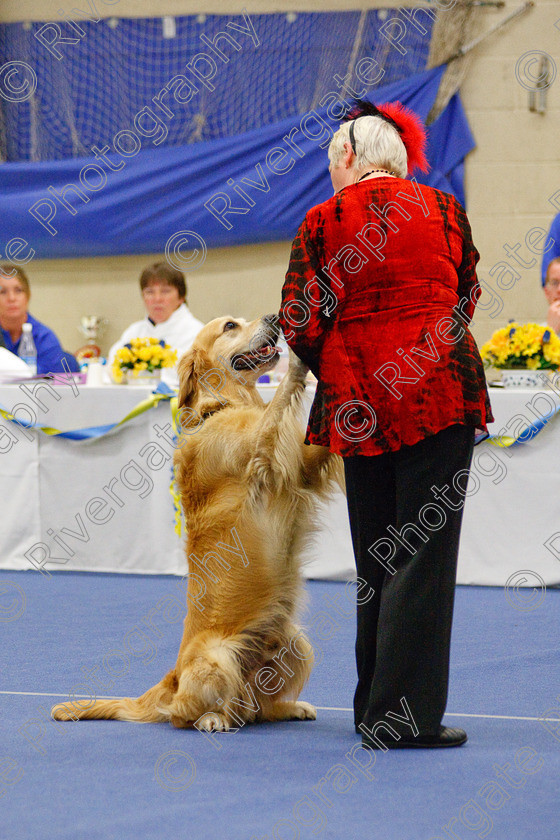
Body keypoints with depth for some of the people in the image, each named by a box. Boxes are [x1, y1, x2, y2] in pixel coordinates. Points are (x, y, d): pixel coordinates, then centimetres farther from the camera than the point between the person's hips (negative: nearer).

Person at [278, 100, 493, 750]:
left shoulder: (323, 221, 2)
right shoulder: (443, 210, 5)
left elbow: (299, 322, -3)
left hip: (356, 400, 1)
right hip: (440, 391, -1)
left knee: (375, 555, 12)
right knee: (424, 551, -1)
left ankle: (375, 706, 18)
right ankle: (405, 713, -4)